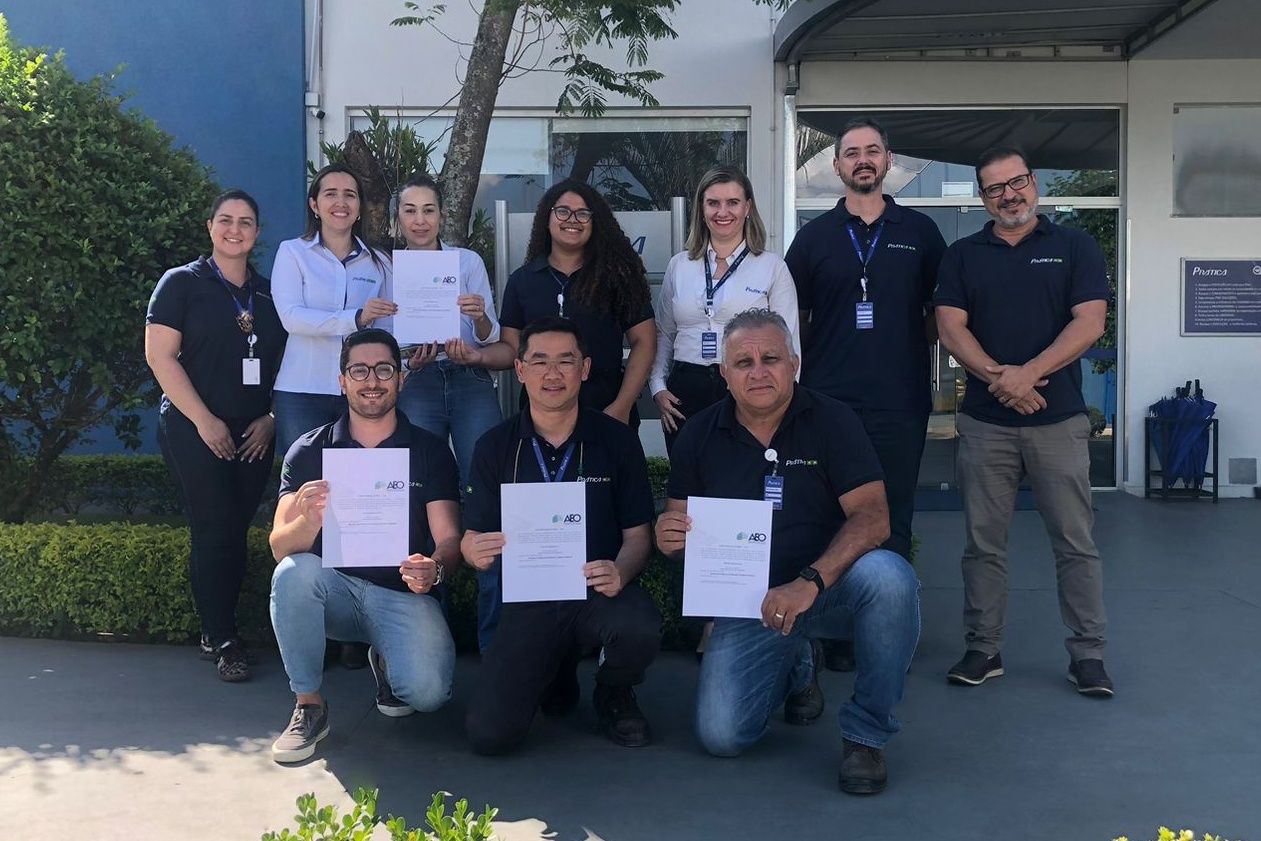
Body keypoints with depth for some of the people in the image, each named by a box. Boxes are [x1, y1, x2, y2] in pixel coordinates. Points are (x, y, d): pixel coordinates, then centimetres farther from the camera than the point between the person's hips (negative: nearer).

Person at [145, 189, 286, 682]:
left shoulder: (269, 293, 12)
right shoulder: (182, 284, -1)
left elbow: (285, 363, 15)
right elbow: (160, 355, -8)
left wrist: (271, 418, 1)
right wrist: (204, 420, -13)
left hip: (255, 434, 4)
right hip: (196, 431, -4)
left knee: (237, 530, 5)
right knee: (213, 531, -6)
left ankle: (217, 632, 16)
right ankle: (222, 641, 3)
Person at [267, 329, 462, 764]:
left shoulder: (430, 451, 2)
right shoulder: (309, 451, 2)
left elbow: (449, 537, -4)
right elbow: (280, 546, -7)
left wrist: (434, 568, -30)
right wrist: (310, 520, -31)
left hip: (404, 593, -1)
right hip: (336, 589, 1)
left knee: (427, 691, -27)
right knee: (293, 572, -32)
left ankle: (387, 662, 12)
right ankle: (308, 706, -13)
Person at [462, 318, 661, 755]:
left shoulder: (617, 440, 0)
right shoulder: (495, 447, 3)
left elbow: (637, 535, 3)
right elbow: (473, 537, 5)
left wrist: (620, 573, -21)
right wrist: (475, 550, -21)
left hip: (598, 593, -1)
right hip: (527, 601, 1)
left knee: (641, 629, -36)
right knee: (488, 734, -16)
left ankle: (614, 694, 4)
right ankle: (556, 671, 21)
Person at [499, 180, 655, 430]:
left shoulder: (616, 274, 2)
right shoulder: (522, 280, 9)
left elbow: (643, 341, -1)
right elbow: (512, 347, 5)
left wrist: (623, 406, -10)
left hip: (607, 409, -1)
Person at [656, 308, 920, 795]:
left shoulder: (831, 421, -8)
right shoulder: (699, 436, 0)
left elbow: (872, 516, -17)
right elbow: (679, 528, 7)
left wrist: (808, 583, -31)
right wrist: (670, 538, -20)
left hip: (830, 586, -2)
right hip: (748, 600, 2)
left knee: (888, 577, -36)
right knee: (721, 735, -14)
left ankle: (865, 735, -12)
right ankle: (790, 671, 23)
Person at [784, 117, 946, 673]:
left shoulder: (920, 232, 7)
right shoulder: (815, 236, 8)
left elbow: (939, 310, 14)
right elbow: (794, 318, 12)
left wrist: (914, 351, 2)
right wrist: (800, 372, 3)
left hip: (901, 403, 0)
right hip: (828, 402, 0)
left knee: (893, 521, 6)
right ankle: (838, 632, 14)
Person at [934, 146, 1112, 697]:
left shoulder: (1074, 247, 6)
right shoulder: (963, 255, 10)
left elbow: (1089, 322, -5)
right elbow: (950, 327, 0)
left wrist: (1027, 373, -16)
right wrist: (998, 377, -15)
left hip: (1059, 420, -1)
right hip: (984, 421, 2)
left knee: (1075, 543, 2)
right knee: (983, 543, 6)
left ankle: (1087, 654, 11)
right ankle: (983, 648, 15)